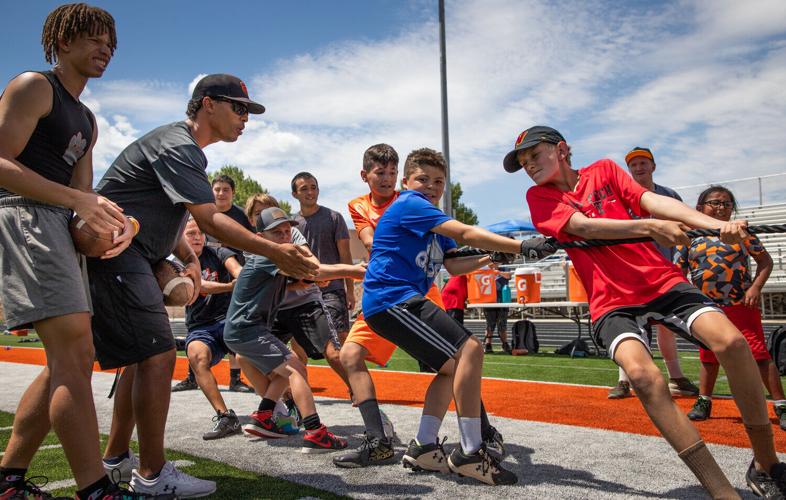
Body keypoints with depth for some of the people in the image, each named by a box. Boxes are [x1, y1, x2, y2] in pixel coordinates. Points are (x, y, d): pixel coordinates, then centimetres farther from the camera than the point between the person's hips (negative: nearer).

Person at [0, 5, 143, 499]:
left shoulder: (87, 121, 26)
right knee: (72, 352, -19)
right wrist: (79, 201, -19)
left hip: (58, 228, 10)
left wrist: (111, 215, -5)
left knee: (74, 358, 8)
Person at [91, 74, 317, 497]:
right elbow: (210, 221, -23)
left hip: (130, 257, 11)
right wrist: (274, 251, -25)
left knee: (142, 356, 14)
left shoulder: (186, 150, 19)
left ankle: (115, 459, 25)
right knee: (157, 355, -14)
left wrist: (189, 260, 7)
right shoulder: (178, 146, -15)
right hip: (114, 250, -11)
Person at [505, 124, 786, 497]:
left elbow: (653, 201, -1)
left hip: (661, 280, 2)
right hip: (610, 302, -2)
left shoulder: (604, 171, 12)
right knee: (642, 373, -30)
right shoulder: (540, 197, 6)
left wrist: (719, 225, -17)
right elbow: (583, 226, -10)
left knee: (731, 341, -22)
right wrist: (648, 226, -26)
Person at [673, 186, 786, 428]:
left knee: (759, 354, -3)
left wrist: (756, 288, -9)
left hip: (742, 305, -2)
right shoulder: (690, 237, 2)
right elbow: (678, 272, 4)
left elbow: (765, 260, 4)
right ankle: (704, 402, 27)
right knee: (709, 357, 14)